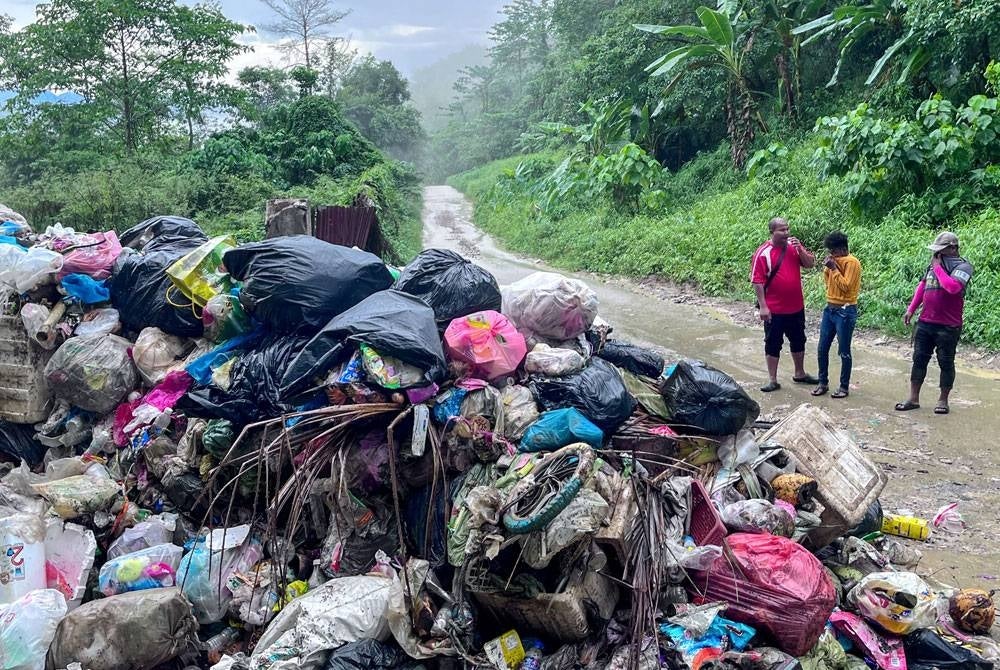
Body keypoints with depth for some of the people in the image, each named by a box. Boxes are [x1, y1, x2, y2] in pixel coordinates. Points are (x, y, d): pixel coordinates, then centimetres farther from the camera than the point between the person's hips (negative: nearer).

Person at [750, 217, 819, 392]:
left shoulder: (794, 246, 3)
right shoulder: (763, 253, -13)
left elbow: (810, 264, 3)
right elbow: (757, 281, -14)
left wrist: (800, 249, -14)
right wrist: (763, 306, -18)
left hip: (796, 307, 5)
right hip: (774, 309, -5)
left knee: (798, 341, 18)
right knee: (773, 343, 4)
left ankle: (800, 374, 34)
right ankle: (773, 380, 12)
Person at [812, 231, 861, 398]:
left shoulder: (852, 263, -13)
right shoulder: (835, 261, 10)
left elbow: (845, 286, -19)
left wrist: (834, 268, -18)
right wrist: (827, 268, 1)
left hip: (845, 311, -8)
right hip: (830, 309, 8)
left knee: (844, 352, 0)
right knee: (822, 349, 9)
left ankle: (844, 387, 10)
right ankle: (823, 383, 19)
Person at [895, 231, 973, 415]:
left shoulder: (962, 266, -11)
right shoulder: (934, 264, 10)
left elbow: (953, 287, -29)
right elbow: (922, 286, 19)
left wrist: (938, 267, -19)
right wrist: (911, 309, 13)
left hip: (948, 326, -6)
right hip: (925, 322, 7)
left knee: (946, 363, 4)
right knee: (919, 360, 8)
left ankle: (943, 400, 15)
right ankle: (913, 398, 15)